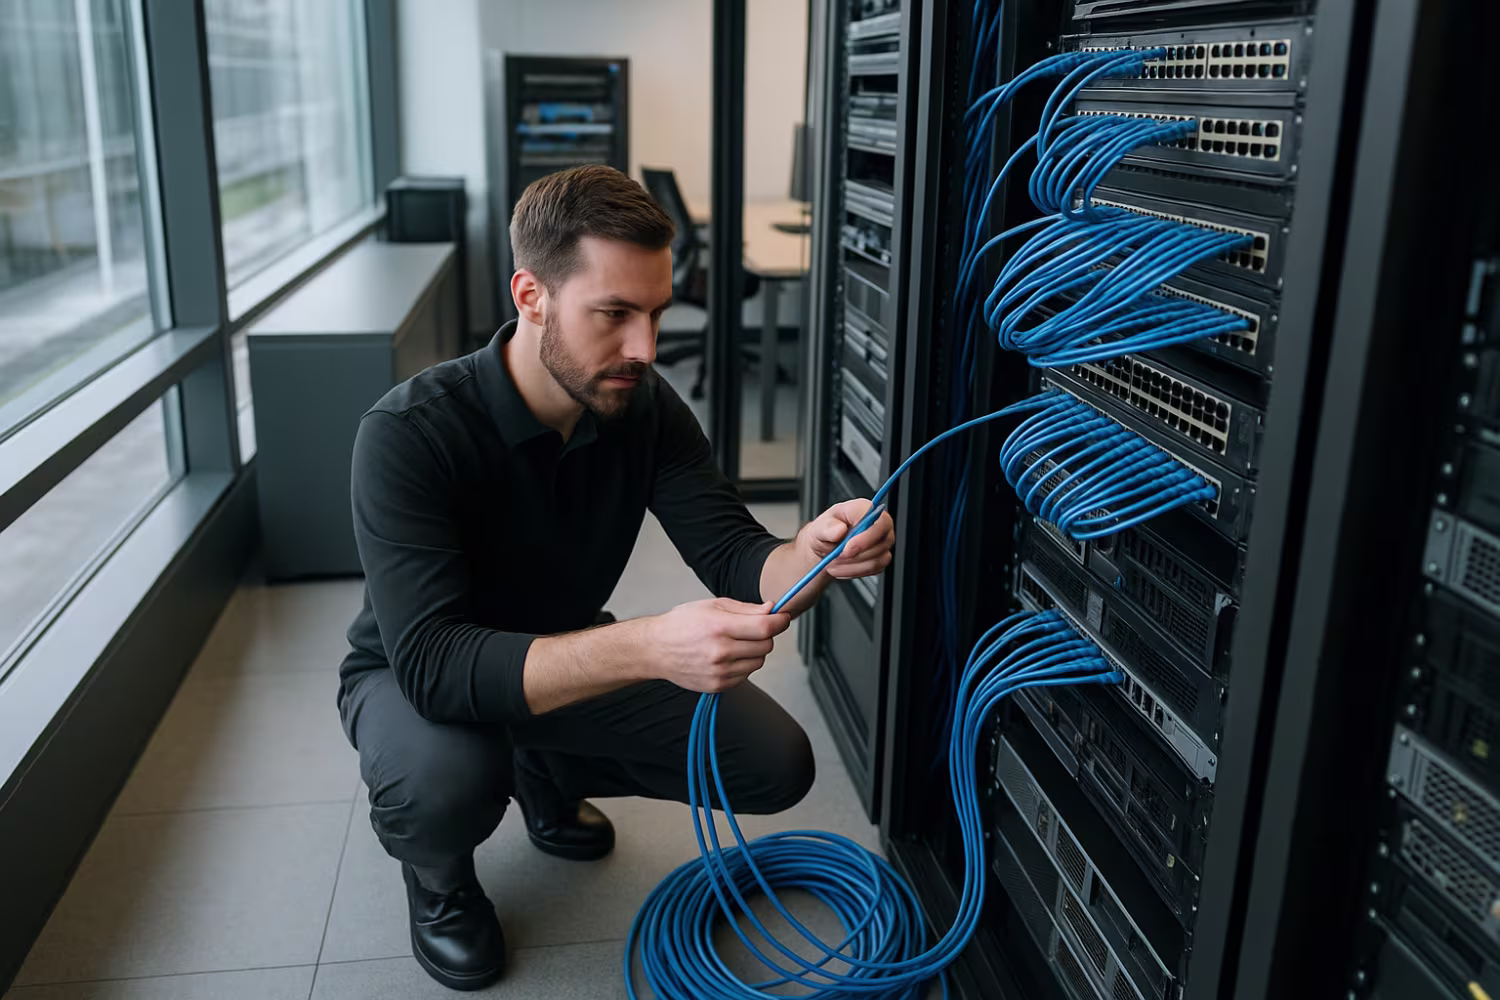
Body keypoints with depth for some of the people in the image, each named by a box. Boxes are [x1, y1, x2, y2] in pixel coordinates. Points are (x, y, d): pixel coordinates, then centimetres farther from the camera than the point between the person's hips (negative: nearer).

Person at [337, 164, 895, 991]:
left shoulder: (647, 409, -17)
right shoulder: (409, 435, -32)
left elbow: (736, 559, -20)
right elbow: (432, 660, -40)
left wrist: (812, 555, -44)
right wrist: (649, 649, -53)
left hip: (569, 658, 5)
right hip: (414, 677, -4)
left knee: (774, 764, -8)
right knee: (447, 778, -38)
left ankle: (550, 778, 17)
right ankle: (436, 874, 1)